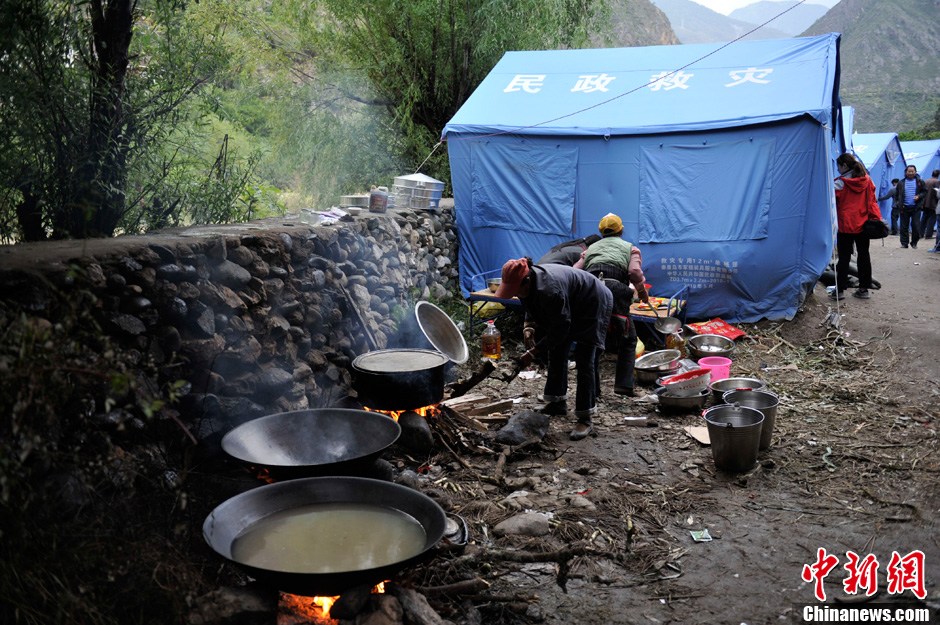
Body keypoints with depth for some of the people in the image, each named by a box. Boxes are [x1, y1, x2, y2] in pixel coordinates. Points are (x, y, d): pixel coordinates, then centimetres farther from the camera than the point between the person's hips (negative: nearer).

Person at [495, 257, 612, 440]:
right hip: (572, 307, 9)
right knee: (557, 353, 14)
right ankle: (558, 401, 30)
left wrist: (533, 352, -30)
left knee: (584, 361, -12)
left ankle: (586, 419, -7)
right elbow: (532, 309, 6)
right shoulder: (529, 283, -14)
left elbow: (559, 329, -33)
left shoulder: (549, 290, -42)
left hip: (594, 307, -9)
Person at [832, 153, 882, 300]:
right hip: (863, 225, 4)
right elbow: (872, 201, 5)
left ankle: (839, 290, 3)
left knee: (844, 257, 1)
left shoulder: (840, 182, -11)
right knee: (863, 255, 10)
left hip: (845, 225, -4)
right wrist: (876, 219, 7)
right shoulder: (867, 180, 4)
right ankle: (864, 289, 13)